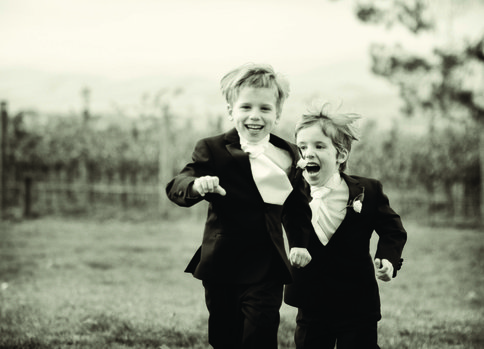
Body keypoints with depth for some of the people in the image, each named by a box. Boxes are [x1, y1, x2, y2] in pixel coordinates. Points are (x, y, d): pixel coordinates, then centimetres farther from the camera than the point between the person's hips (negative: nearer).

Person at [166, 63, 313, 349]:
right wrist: (197, 185, -36)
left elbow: (297, 205, 18)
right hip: (222, 266, 0)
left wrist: (300, 243, 6)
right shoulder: (212, 150, -4)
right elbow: (175, 187, -14)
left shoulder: (289, 155, 4)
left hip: (267, 269, 0)